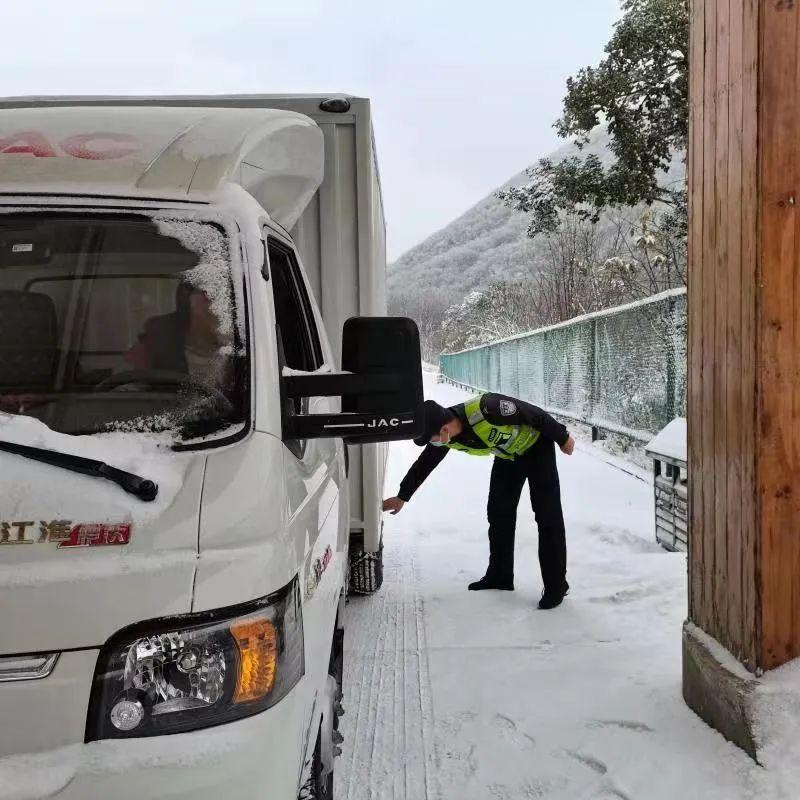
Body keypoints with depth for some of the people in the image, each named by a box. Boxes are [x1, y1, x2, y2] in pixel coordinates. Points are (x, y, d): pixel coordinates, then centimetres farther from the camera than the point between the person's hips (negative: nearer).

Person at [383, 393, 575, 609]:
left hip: (537, 445, -6)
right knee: (499, 513, 6)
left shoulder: (486, 409, -41)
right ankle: (500, 575, 19)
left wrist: (563, 438, -14)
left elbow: (534, 414, -28)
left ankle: (556, 585, -3)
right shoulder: (446, 436, -19)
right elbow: (424, 464, -2)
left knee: (548, 515, -9)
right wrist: (403, 497, 9)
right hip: (507, 455, 6)